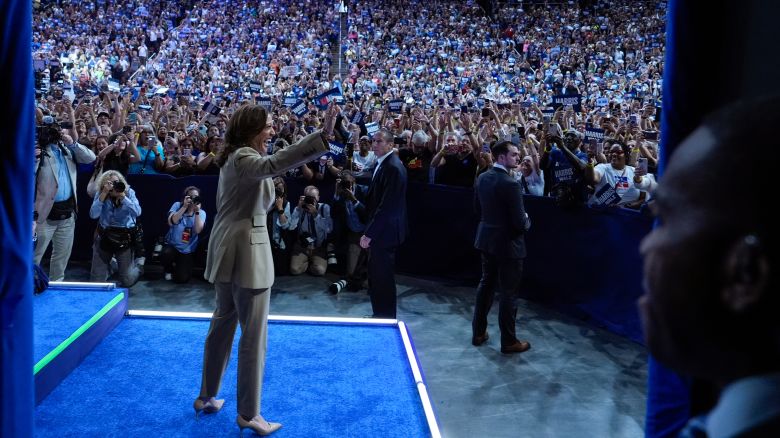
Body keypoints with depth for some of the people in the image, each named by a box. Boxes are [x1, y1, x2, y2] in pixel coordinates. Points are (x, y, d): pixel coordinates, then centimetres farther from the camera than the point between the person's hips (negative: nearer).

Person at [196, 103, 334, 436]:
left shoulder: (234, 157, 16)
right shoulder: (244, 158, -16)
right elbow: (272, 164, -39)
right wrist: (323, 136, -49)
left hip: (228, 250, 10)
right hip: (246, 250, -10)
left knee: (222, 324, 19)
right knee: (254, 334, -3)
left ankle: (206, 396, 30)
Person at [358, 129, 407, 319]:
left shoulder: (393, 168, -20)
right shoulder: (381, 163, 9)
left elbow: (387, 206, -23)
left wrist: (369, 233, -20)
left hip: (384, 232, -9)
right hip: (378, 230, 9)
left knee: (383, 277, 1)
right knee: (375, 275, 17)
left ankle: (386, 318, 13)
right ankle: (379, 314, 29)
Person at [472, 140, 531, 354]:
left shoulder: (482, 178, 0)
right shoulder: (511, 184, -24)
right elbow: (520, 222, -22)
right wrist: (526, 221, -1)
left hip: (487, 240, 8)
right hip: (507, 243, -8)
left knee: (486, 284, 21)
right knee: (508, 292, 4)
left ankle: (478, 332, 31)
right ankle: (509, 341, 16)